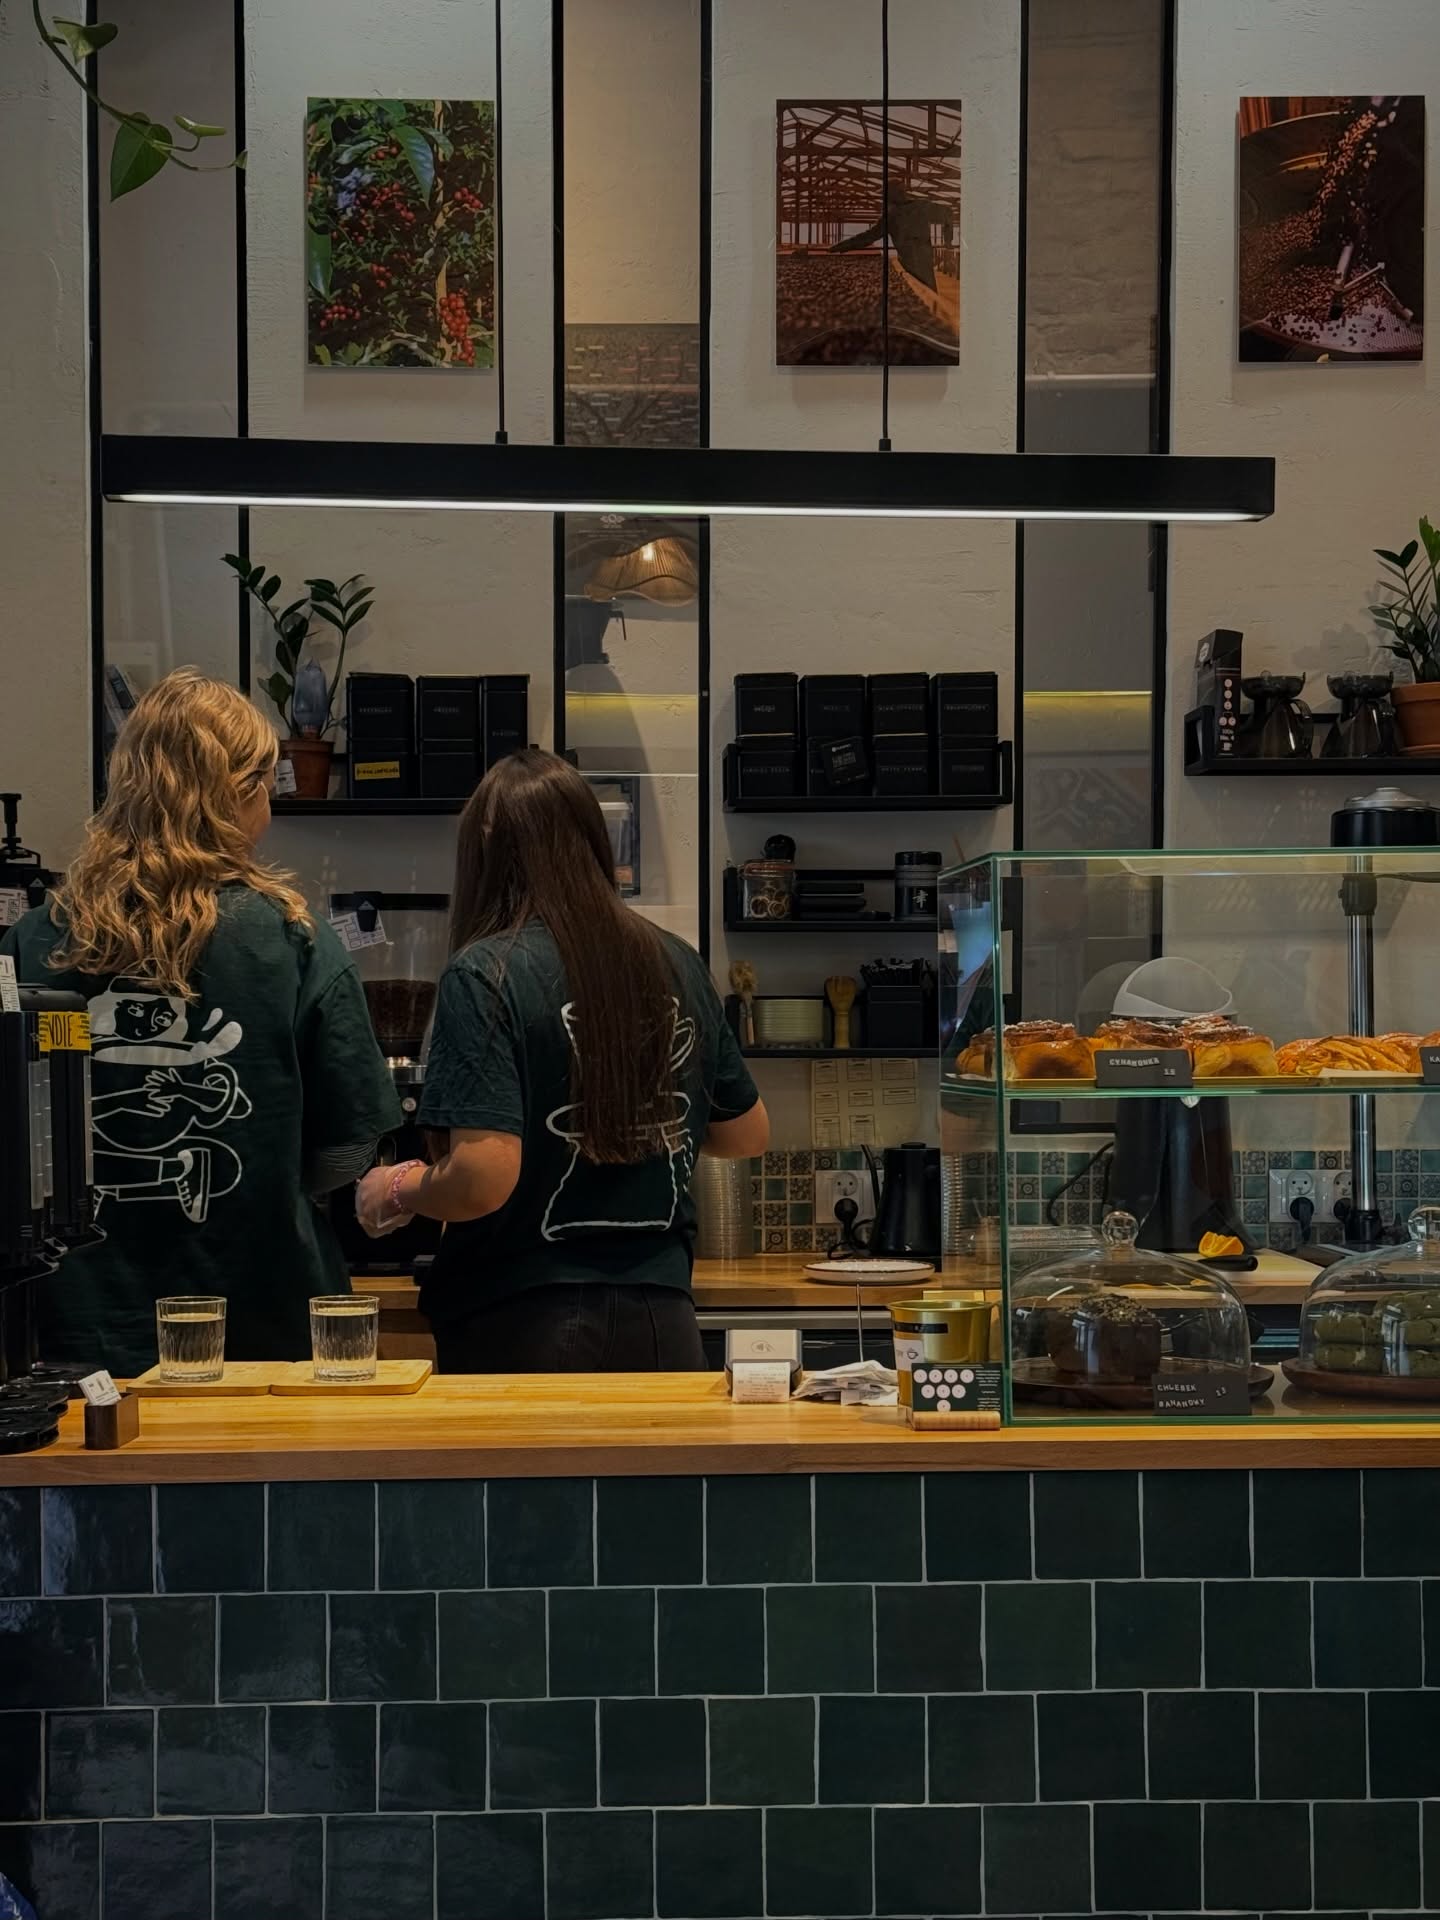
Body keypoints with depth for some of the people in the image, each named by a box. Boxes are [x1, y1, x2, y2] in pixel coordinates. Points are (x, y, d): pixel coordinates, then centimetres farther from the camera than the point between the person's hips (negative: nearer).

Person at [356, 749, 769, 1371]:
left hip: (519, 1327, -4)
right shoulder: (677, 964, 3)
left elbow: (482, 1179, -20)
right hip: (660, 1323, 5)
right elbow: (747, 1133, 14)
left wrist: (396, 1192, 0)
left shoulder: (485, 974, -13)